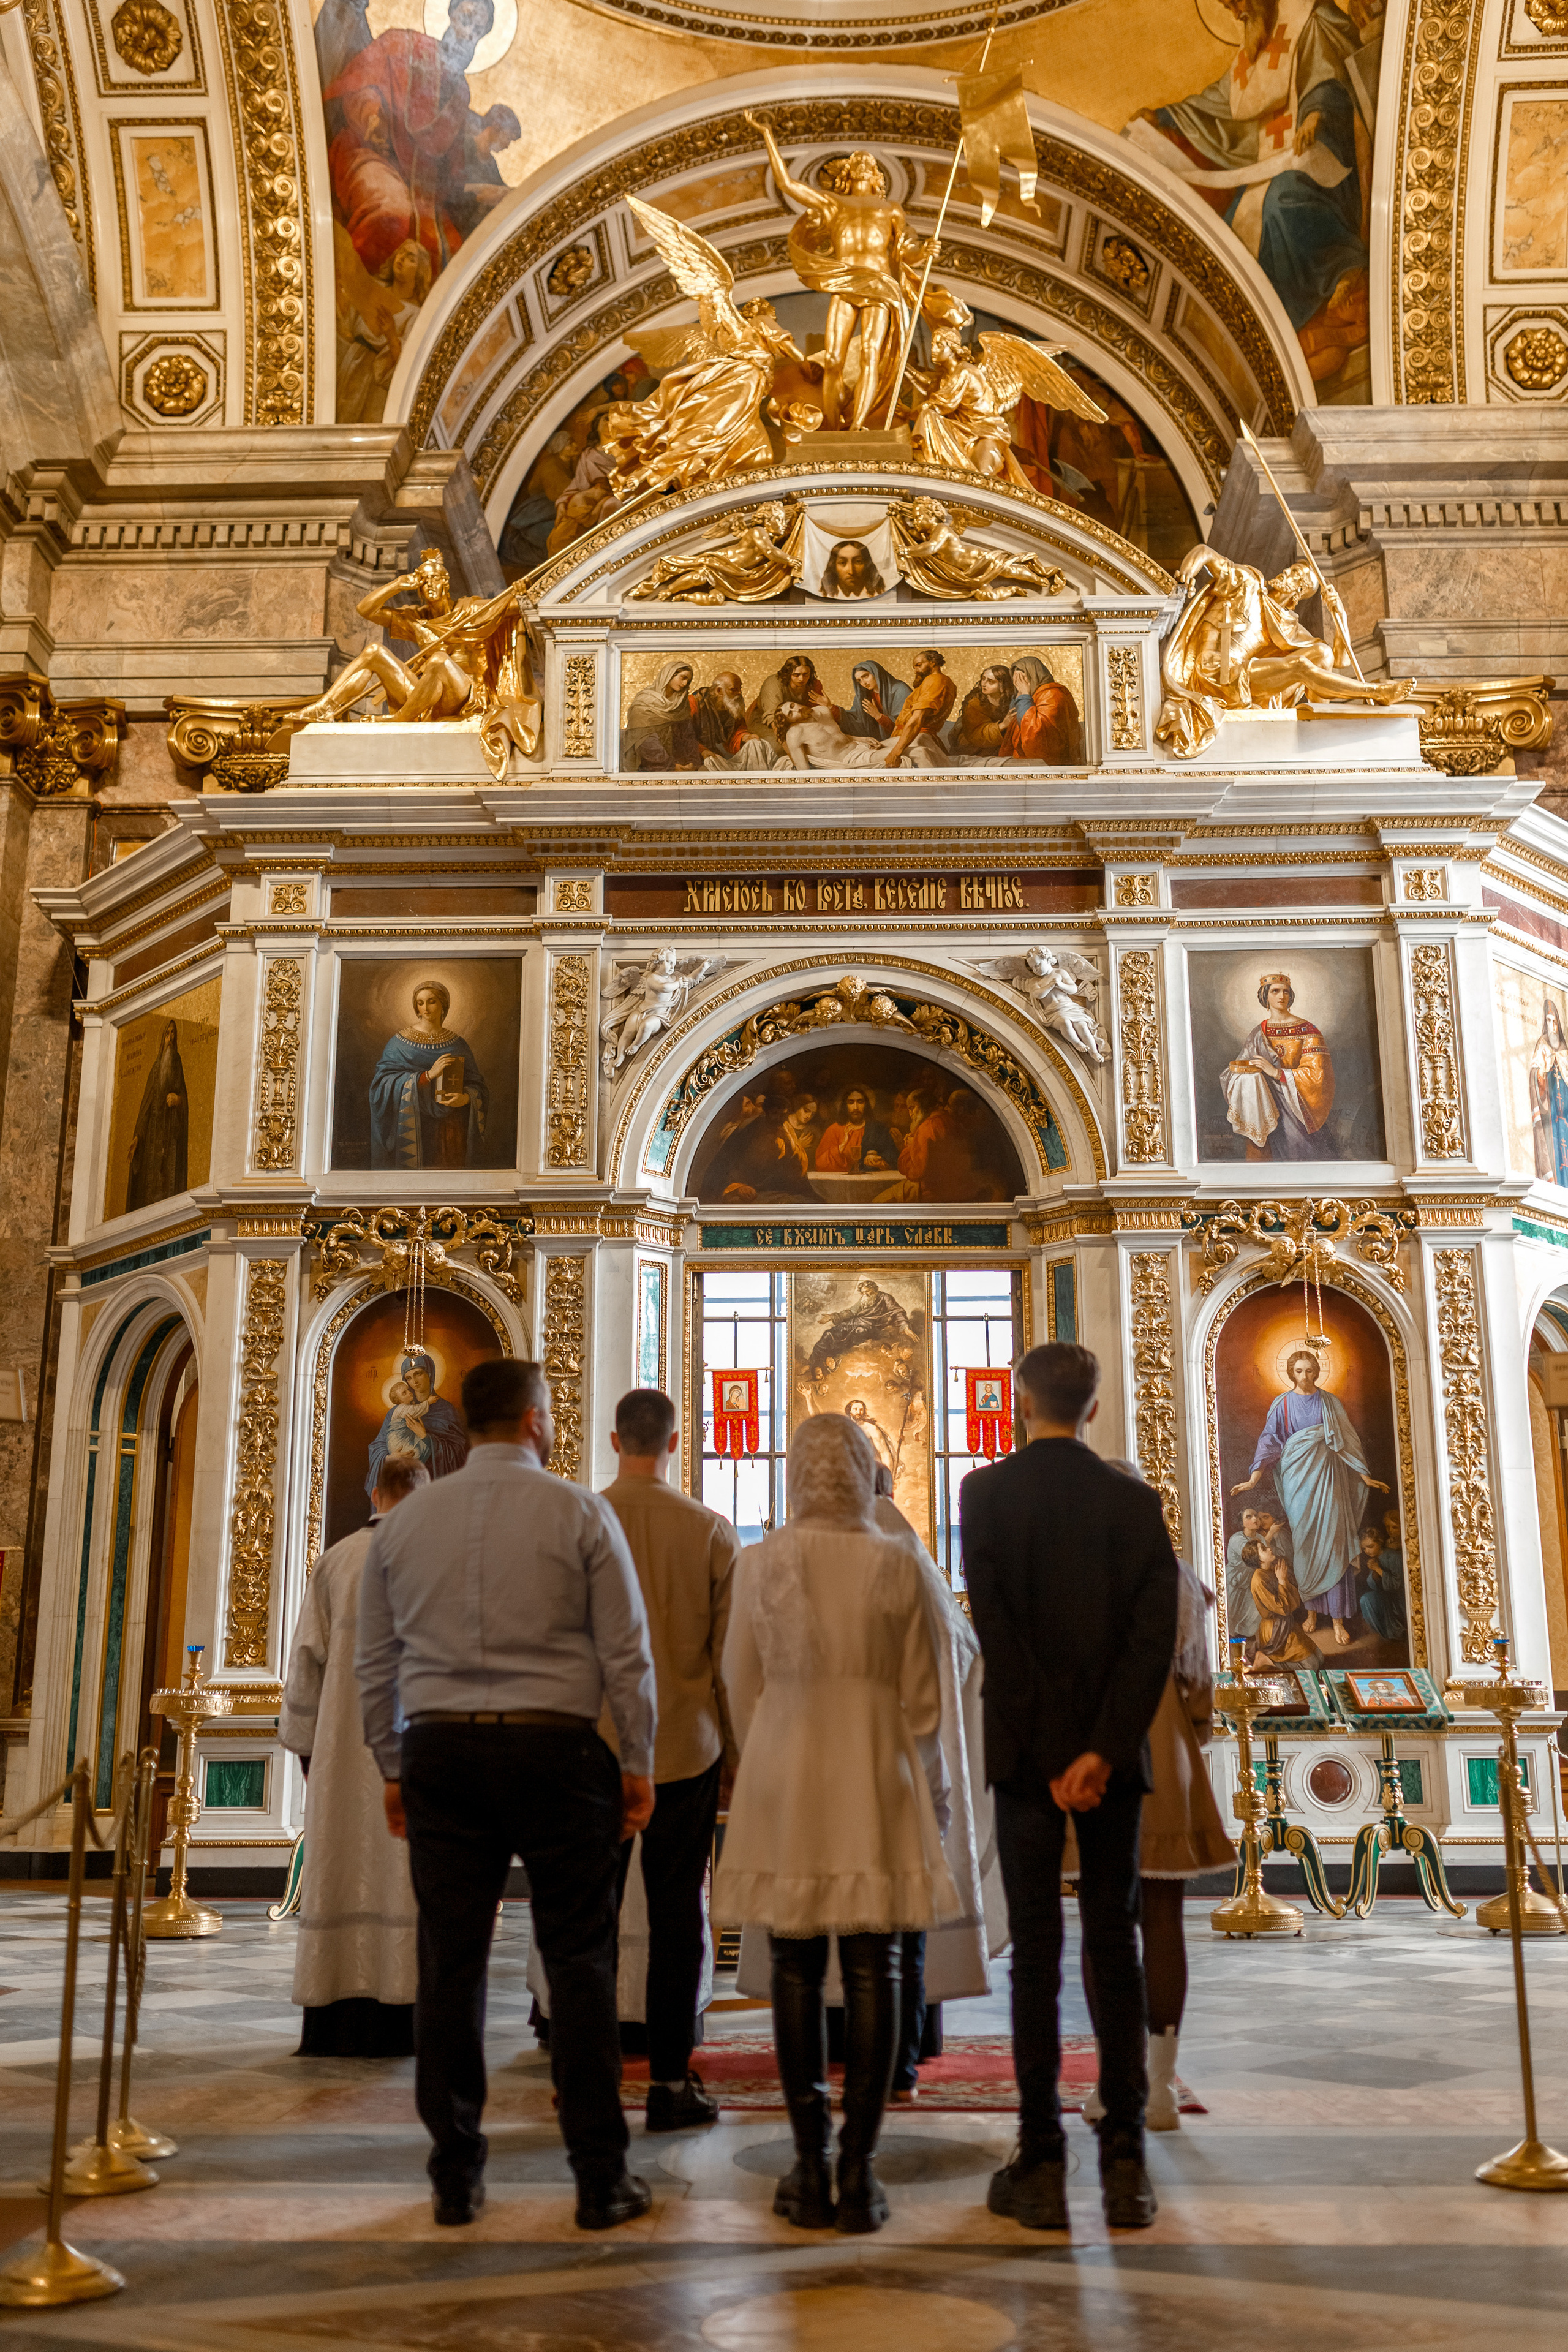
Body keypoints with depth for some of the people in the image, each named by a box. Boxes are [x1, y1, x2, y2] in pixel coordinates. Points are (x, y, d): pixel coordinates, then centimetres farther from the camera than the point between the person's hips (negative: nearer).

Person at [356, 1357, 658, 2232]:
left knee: (452, 1962, 9)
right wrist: (639, 1763, 5)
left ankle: (456, 2174, 17)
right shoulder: (579, 1512, -3)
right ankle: (601, 2177, 9)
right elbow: (627, 1651, -3)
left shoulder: (405, 1521, 8)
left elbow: (376, 1660, 12)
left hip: (439, 1747, 3)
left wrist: (394, 1768, 20)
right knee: (580, 1961, 4)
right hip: (554, 1748, -3)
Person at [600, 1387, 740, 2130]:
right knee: (676, 1914, 7)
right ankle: (670, 2081, 11)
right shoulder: (712, 1532, -4)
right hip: (685, 1750, 0)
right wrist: (733, 1760, 10)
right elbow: (730, 1657, 0)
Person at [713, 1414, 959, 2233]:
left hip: (784, 1775, 0)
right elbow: (921, 1697, 2)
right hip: (876, 1775, 0)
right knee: (872, 1969, 4)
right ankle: (858, 2171, 7)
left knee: (797, 1970, 8)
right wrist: (927, 1772, 17)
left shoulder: (761, 1561, -3)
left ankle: (810, 2167, 12)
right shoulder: (896, 1565, -3)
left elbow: (741, 1685, 4)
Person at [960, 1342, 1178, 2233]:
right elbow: (1156, 1633, -7)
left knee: (1036, 1950, 3)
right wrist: (1103, 1749, -10)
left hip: (1027, 1749, -2)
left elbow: (996, 1625, -10)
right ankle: (1125, 2161, 11)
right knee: (1117, 1947, 9)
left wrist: (1042, 1751, -8)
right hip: (1113, 1749, 2)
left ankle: (1043, 2165, 6)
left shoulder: (987, 1491, -4)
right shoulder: (1135, 1500, 2)